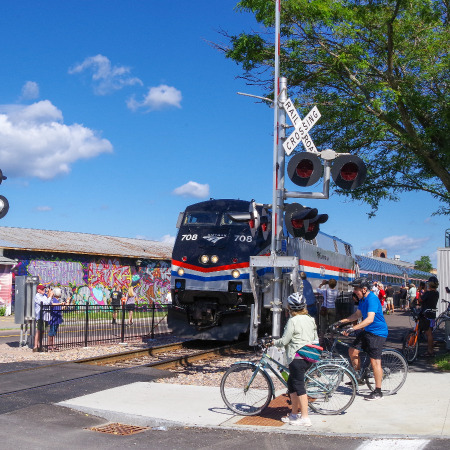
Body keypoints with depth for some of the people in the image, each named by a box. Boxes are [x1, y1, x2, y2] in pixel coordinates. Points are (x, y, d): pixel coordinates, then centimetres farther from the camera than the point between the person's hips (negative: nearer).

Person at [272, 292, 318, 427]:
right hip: (308, 358, 9)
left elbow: (284, 341, -12)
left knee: (299, 386, -5)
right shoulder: (310, 320, 12)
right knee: (291, 383, 17)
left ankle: (305, 418, -5)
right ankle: (294, 414, 22)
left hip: (297, 358, -9)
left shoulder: (293, 321, -13)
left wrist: (273, 342, 5)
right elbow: (315, 339, 17)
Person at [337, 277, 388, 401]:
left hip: (377, 333, -10)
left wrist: (353, 328, -39)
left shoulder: (372, 299, -23)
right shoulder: (362, 299, 9)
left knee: (375, 361, -8)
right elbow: (358, 314, 20)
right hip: (367, 331, 10)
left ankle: (378, 392, -2)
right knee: (352, 350, 7)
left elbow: (370, 319, -33)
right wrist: (342, 321, 12)